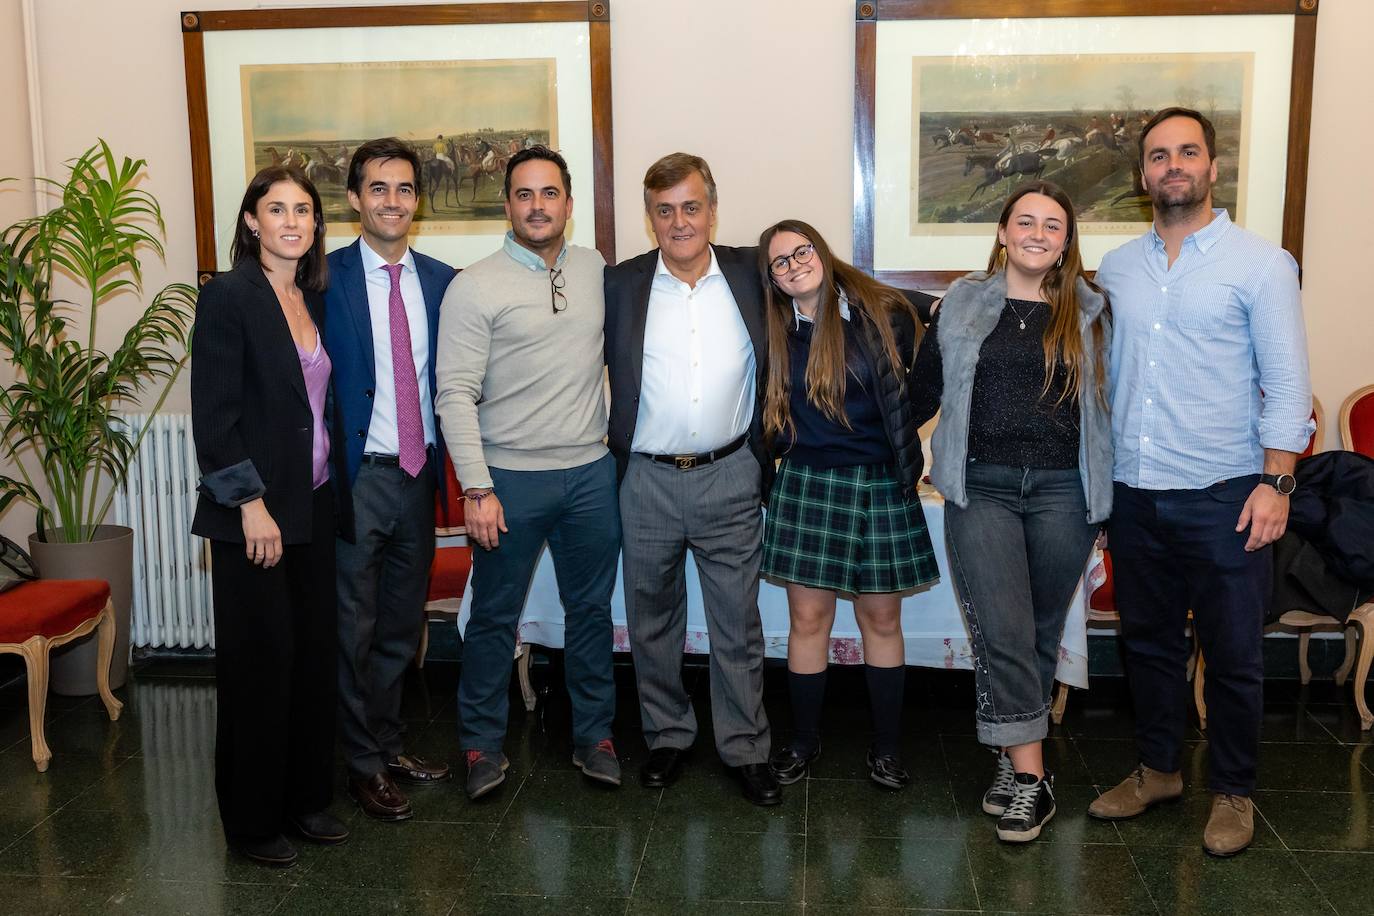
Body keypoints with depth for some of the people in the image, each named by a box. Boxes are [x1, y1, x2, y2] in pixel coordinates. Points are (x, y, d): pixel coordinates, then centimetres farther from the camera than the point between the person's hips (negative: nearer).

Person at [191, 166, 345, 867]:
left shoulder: (314, 300, 10)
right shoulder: (228, 296, -10)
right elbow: (212, 413, -14)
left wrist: (323, 486, 9)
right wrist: (252, 504, -17)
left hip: (312, 506, 7)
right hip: (252, 515, -7)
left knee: (313, 653, 12)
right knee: (259, 663, 3)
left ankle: (305, 797, 27)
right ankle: (251, 819, 18)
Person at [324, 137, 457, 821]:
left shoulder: (439, 281, 6)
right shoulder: (325, 279, -8)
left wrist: (443, 458, 2)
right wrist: (328, 472, -12)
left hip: (418, 475, 5)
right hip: (357, 476, -5)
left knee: (403, 624, 17)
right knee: (355, 628, 6)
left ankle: (389, 745, 34)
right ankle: (363, 763, 22)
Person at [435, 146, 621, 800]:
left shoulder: (596, 269, 5)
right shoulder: (475, 287, -8)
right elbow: (456, 396, -11)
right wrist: (477, 488, -16)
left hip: (592, 471, 4)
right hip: (512, 477, -4)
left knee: (591, 608, 13)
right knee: (495, 616, 7)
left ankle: (594, 735, 29)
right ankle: (482, 744, 23)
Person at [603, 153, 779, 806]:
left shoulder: (751, 274, 0)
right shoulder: (619, 285, -1)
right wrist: (607, 454, 2)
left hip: (730, 479, 0)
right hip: (646, 482, 1)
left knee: (738, 624, 7)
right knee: (652, 622, 13)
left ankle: (745, 748, 22)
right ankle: (667, 737, 30)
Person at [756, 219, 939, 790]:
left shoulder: (882, 313, -3)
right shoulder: (774, 332, 3)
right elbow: (770, 414, 15)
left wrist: (899, 433, -1)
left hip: (881, 486, -1)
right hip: (806, 486, 1)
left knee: (881, 618, 6)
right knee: (808, 619, 4)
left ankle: (887, 748, 19)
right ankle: (803, 741, 20)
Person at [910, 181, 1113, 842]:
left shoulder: (1089, 312, 8)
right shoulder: (962, 305, 7)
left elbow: (1106, 405, 11)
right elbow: (923, 391, 13)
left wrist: (1107, 495, 9)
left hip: (1062, 489, 1)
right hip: (982, 486, -1)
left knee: (1039, 634, 7)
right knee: (1002, 632, -10)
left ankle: (1013, 760, 22)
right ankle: (1030, 777, -4)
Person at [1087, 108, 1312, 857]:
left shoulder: (1260, 263, -3)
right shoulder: (1115, 269, 9)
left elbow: (1287, 383, -5)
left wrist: (1276, 483, -12)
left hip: (1223, 496, -4)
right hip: (1134, 492, 4)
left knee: (1232, 654, 6)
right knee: (1148, 641, 15)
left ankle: (1233, 793, 23)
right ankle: (1158, 769, 32)